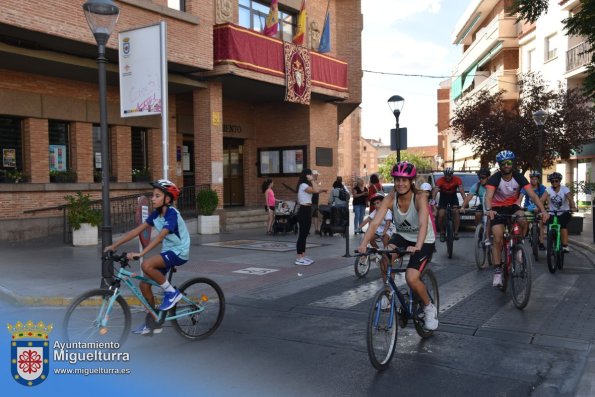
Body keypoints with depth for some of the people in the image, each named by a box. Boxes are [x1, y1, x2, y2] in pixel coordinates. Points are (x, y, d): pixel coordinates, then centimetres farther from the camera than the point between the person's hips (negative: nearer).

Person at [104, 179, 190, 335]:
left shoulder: (172, 214, -21)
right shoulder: (156, 214, 3)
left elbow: (160, 236, -33)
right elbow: (137, 230, 1)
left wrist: (140, 253, -43)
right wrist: (115, 245, -6)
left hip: (179, 252, -8)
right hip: (167, 252, 8)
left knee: (146, 265, -31)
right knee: (144, 285, 2)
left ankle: (171, 292, -11)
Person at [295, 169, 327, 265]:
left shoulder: (306, 186, 16)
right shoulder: (303, 185, -15)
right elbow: (316, 190, -27)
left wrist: (322, 190, 7)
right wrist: (312, 180, -18)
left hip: (307, 211, 10)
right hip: (304, 211, -10)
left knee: (304, 234, 12)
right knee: (302, 235, -7)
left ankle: (303, 256, 18)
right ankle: (299, 258, -4)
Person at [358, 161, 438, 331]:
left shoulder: (420, 198, -26)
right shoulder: (390, 199, -17)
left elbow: (423, 224, -40)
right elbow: (375, 223, -28)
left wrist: (417, 246, -58)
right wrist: (363, 243, -44)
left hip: (424, 241, -3)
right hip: (402, 236, 4)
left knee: (411, 278, -21)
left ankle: (429, 308, 8)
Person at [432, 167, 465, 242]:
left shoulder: (457, 179, -23)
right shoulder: (440, 180, -27)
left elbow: (461, 190, -32)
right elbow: (435, 190, -38)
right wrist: (433, 201, -55)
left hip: (453, 196, 0)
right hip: (443, 197, 0)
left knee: (456, 212, -21)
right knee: (441, 215, -13)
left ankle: (456, 232, -12)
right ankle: (442, 233, 7)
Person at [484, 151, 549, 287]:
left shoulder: (519, 177, -15)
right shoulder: (494, 178, -21)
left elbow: (533, 195, -22)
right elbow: (488, 196, -36)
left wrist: (543, 210, -37)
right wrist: (489, 210, -58)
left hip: (512, 207, 2)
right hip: (498, 209, -2)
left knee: (523, 221, -32)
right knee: (498, 240, -13)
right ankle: (497, 272, -5)